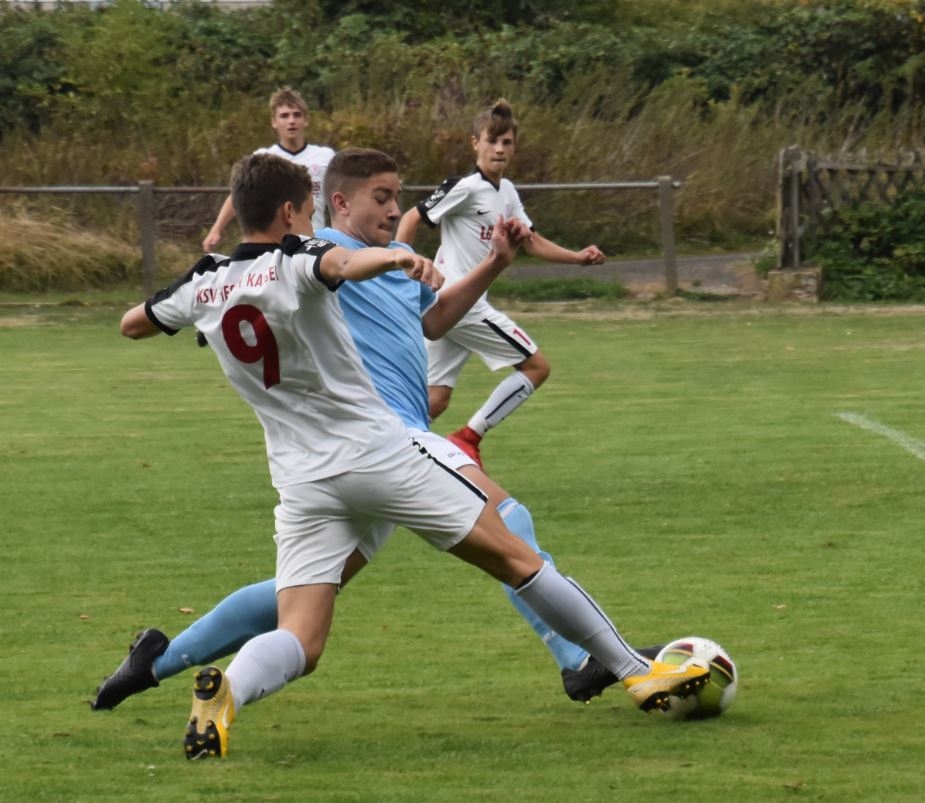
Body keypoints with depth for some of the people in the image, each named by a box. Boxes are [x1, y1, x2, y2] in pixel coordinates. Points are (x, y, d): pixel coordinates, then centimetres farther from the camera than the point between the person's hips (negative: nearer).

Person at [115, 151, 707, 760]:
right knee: (513, 556, 10)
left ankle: (227, 691, -36)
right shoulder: (294, 260, -8)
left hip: (303, 483, 4)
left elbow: (131, 325, 26)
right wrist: (399, 258, -53)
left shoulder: (202, 287, 7)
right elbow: (345, 264, -33)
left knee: (299, 645, -2)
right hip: (380, 453, -4)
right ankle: (637, 671, 17)